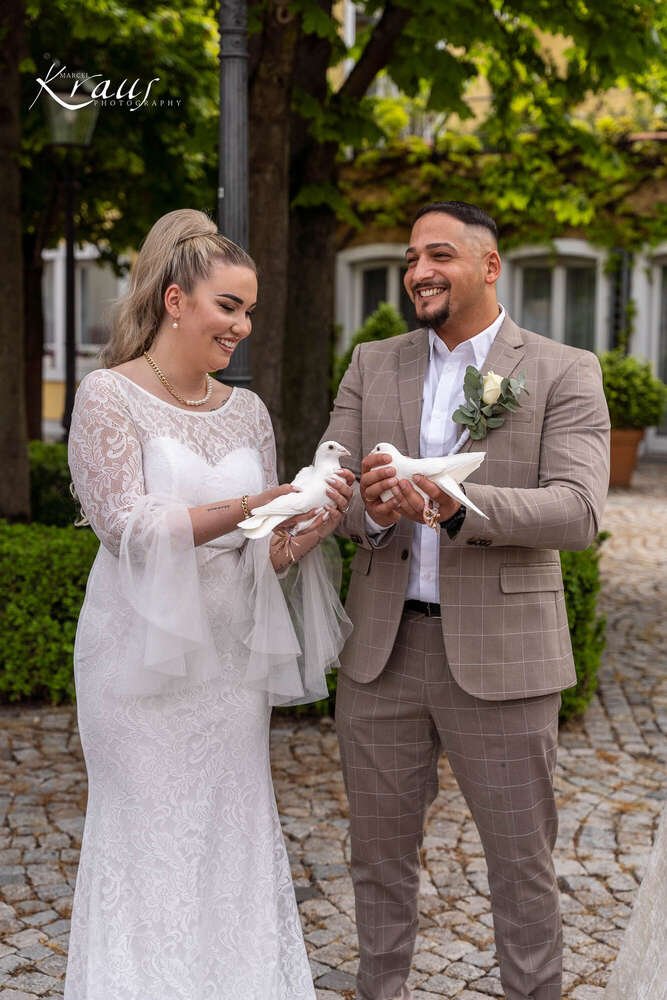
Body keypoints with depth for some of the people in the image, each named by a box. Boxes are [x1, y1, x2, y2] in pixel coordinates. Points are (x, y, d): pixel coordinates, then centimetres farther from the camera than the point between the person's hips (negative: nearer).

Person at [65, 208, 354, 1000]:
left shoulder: (247, 412, 8)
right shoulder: (109, 396, -7)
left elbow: (264, 555, 8)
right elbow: (124, 525, -17)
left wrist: (311, 530, -13)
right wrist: (247, 507, -26)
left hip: (230, 658, 5)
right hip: (144, 657, -5)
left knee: (237, 839, 11)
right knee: (151, 846, 5)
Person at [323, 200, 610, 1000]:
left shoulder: (564, 373, -3)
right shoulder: (372, 365, 8)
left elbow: (577, 511, -15)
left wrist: (455, 504, -32)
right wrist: (370, 509, -23)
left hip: (498, 654, -3)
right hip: (381, 648, 4)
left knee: (521, 863, 9)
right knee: (379, 851, 17)